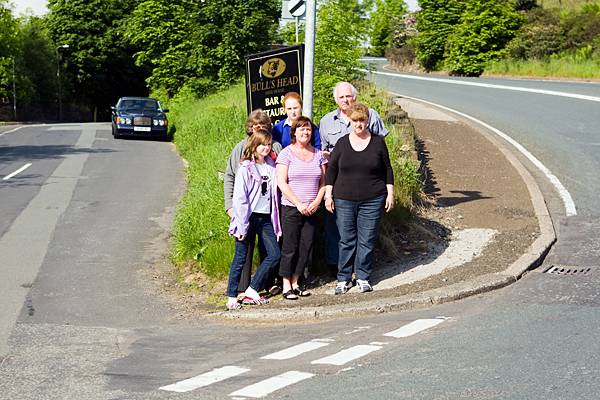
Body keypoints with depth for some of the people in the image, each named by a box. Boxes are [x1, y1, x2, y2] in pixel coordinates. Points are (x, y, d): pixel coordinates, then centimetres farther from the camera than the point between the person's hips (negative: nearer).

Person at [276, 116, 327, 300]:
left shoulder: (318, 154, 10)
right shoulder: (286, 154, -3)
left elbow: (323, 182, 10)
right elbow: (282, 183, -9)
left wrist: (316, 202, -5)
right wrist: (299, 204, -14)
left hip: (311, 210, 4)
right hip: (291, 209, -4)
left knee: (306, 247, 4)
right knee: (290, 247, -3)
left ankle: (295, 283, 15)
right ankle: (286, 286, 5)